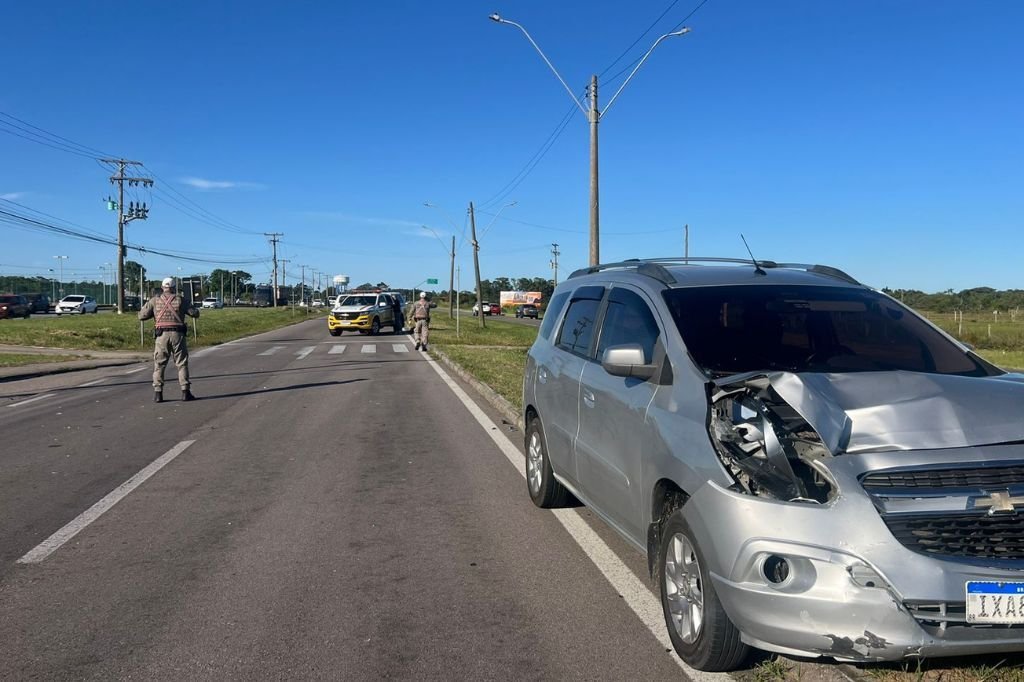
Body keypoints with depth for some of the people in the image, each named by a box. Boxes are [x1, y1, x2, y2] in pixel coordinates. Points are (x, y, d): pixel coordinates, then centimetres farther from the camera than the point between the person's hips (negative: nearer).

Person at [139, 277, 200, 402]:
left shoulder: (155, 300, 6)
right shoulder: (180, 300, 4)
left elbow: (141, 316, 6)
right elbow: (195, 313, 4)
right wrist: (191, 306, 25)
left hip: (162, 335, 1)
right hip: (177, 335, -1)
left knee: (159, 365, 9)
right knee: (182, 364, 7)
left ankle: (157, 393, 3)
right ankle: (185, 392, 2)